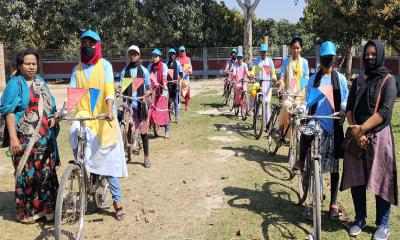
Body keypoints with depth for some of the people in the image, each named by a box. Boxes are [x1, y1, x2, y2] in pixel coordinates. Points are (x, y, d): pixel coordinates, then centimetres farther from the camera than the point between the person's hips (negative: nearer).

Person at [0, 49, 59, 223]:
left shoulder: (40, 82, 17)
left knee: (47, 173, 6)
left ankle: (47, 208, 18)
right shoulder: (15, 83, -3)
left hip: (44, 137, 6)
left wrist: (53, 117, 5)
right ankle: (27, 212, 12)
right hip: (25, 139, -6)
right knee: (27, 174, -1)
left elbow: (50, 105, 27)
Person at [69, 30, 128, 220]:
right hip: (84, 115, 3)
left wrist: (110, 110, -32)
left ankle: (117, 201, 12)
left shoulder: (104, 65, -1)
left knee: (108, 159, 1)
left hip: (104, 117, -2)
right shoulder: (77, 69, 11)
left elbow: (109, 89, -16)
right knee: (74, 133, -32)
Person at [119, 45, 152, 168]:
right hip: (128, 104, 1)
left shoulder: (144, 71, 6)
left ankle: (146, 158, 11)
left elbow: (148, 89, 5)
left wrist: (145, 96, -15)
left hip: (140, 104, 0)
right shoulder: (124, 71, 8)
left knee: (143, 131, 4)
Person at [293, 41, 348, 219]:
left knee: (333, 167, 3)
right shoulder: (313, 79, 6)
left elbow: (345, 101, 5)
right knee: (306, 132, -34)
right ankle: (301, 160, -4)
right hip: (316, 120, 1)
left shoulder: (340, 79, 4)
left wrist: (344, 110, -16)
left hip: (333, 125, -1)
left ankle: (333, 203, 14)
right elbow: (308, 102, 7)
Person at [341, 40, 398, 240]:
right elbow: (349, 109, 4)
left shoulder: (388, 80, -1)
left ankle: (383, 224, 16)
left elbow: (385, 111, -11)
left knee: (380, 180, 2)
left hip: (378, 135, -4)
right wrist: (355, 130, -12)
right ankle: (359, 219, 23)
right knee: (356, 179, 7)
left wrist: (362, 128, -17)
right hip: (356, 136, 4)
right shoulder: (358, 81, 12)